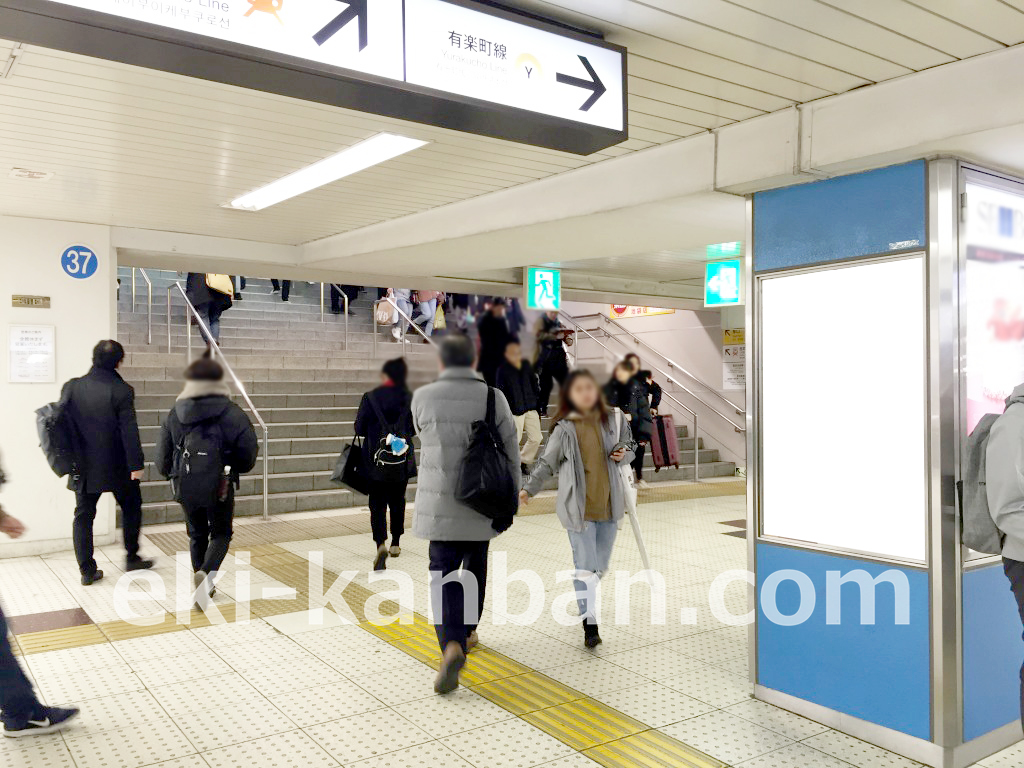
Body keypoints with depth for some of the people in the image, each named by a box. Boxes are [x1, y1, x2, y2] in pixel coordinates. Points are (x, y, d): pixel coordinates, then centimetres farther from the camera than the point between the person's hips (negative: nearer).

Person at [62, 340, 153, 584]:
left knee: (83, 516, 12)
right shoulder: (121, 390, -15)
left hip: (84, 467, 4)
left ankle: (87, 570, 14)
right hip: (116, 466, -3)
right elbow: (129, 430, -17)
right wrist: (136, 464, -12)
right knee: (131, 508, 17)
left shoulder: (71, 387, -2)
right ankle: (132, 558, 23)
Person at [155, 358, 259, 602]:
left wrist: (174, 473, 23)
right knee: (221, 533, 14)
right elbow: (248, 454, -6)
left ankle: (204, 586, 24)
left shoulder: (174, 414, 2)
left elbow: (162, 457, 4)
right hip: (220, 488, -3)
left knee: (197, 534, 20)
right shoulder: (233, 414, -7)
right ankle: (207, 571, -13)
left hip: (185, 488, 3)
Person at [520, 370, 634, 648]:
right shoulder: (564, 429, -5)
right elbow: (546, 463, 3)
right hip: (579, 507, -3)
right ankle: (590, 625, 9)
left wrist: (623, 454, -5)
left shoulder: (613, 419, 2)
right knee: (585, 567, -3)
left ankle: (585, 597, 42)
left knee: (600, 567, 11)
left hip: (609, 505, 3)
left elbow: (628, 446, 18)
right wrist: (529, 489, -7)